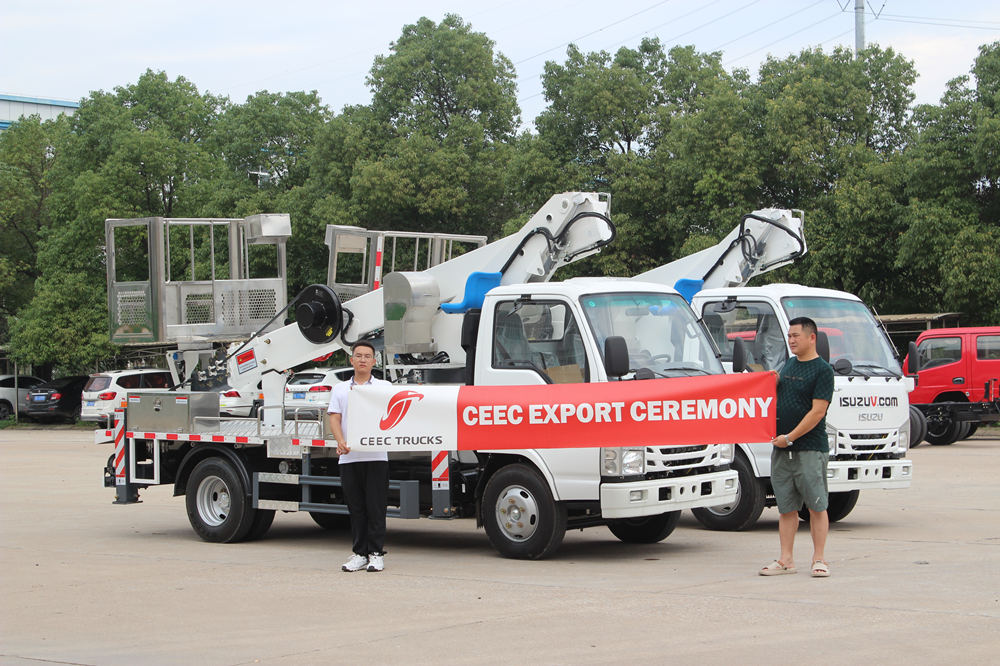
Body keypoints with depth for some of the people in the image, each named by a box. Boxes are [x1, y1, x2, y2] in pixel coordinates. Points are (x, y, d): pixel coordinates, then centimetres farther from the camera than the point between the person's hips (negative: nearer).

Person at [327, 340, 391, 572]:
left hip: (376, 456, -2)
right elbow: (334, 418, 4)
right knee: (356, 508, 6)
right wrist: (341, 442, -14)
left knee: (375, 507, -3)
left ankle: (376, 553, 3)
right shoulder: (341, 389, 14)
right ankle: (359, 553, 12)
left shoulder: (383, 386, 9)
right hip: (349, 457, 2)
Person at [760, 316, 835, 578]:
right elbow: (777, 387, 30)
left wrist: (790, 437, -15)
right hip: (781, 449, 7)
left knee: (816, 505, -2)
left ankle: (819, 559, 2)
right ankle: (785, 560, 10)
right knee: (786, 507, 7)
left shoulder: (822, 370, -7)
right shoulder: (789, 365, 15)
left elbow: (817, 411, -14)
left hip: (810, 449, -7)